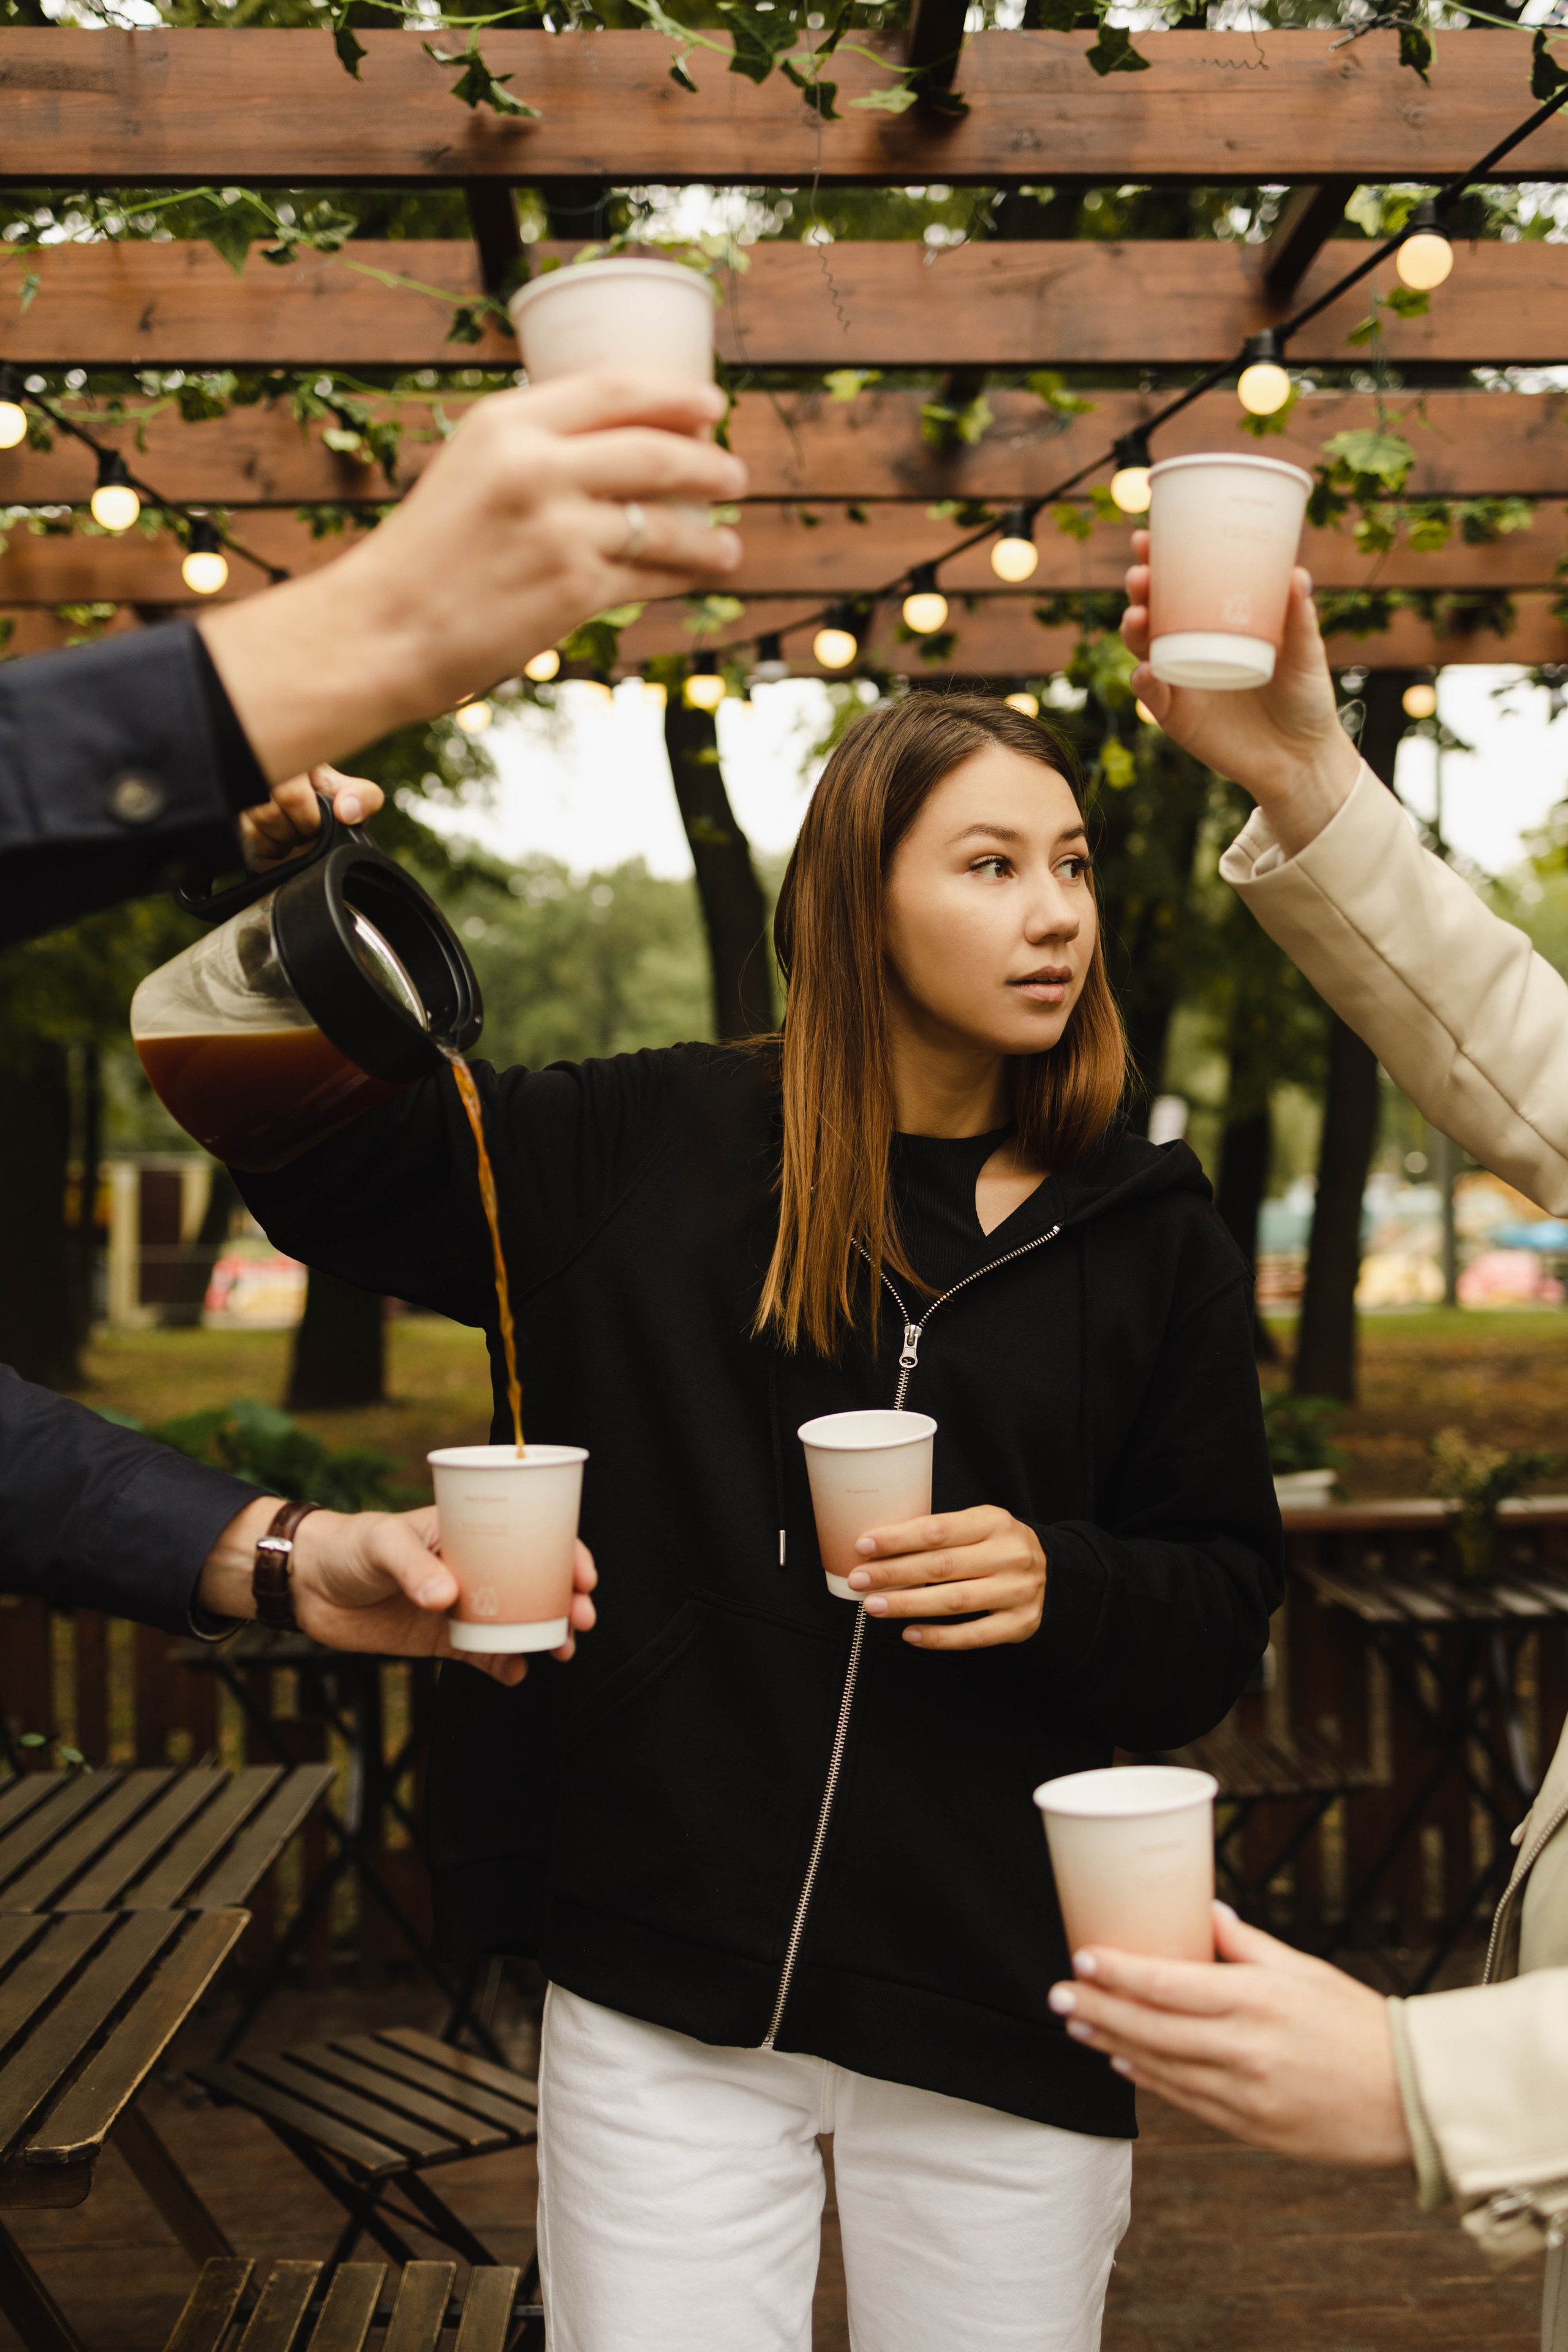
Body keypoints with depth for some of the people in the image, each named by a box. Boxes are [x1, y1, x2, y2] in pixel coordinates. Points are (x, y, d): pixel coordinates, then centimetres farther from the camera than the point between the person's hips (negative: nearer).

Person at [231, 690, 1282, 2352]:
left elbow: (1225, 1609, 6)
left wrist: (1064, 1588, -14)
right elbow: (322, 1163, 8)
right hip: (663, 1993, 0)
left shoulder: (1148, 1235, 3)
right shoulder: (643, 1150, 1)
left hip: (998, 2013, 1)